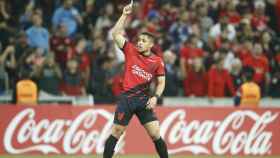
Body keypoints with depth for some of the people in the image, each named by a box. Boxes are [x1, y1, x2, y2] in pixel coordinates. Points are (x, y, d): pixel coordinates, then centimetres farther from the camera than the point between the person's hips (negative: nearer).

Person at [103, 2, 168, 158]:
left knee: (156, 134, -6)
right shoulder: (131, 50, 2)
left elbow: (161, 82, 8)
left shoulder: (157, 61, 2)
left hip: (144, 100, 0)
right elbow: (116, 34, -6)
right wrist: (125, 15, -10)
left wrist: (155, 97, -8)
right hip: (126, 98, 0)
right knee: (116, 133, 2)